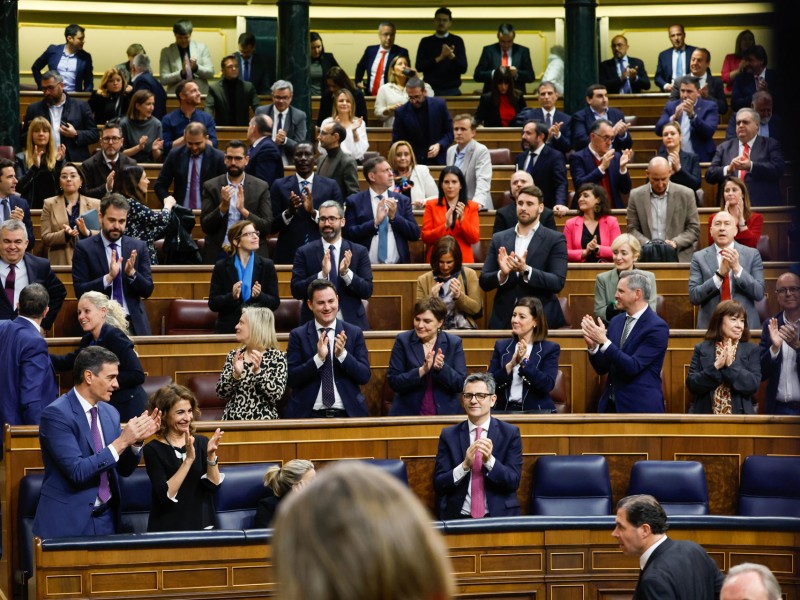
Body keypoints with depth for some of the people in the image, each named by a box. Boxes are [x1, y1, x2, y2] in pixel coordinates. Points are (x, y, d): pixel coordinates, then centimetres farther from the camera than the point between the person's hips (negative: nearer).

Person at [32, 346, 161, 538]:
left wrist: (137, 441, -6)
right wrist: (122, 441, -23)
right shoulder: (57, 414, -15)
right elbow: (77, 471, -22)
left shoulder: (110, 413, 8)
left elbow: (123, 469, 13)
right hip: (67, 522, -6)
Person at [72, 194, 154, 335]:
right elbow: (80, 291, -5)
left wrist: (132, 273, -12)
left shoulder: (138, 247, 9)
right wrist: (108, 277, -18)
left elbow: (147, 291, 7)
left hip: (134, 324, 2)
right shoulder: (84, 248, 2)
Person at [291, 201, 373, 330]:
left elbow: (367, 291, -1)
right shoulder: (304, 252, 2)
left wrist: (346, 273, -18)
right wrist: (322, 274, -21)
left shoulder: (359, 252, 4)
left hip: (351, 323, 1)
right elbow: (296, 291, -6)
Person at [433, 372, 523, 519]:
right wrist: (465, 465, -14)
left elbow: (513, 482, 0)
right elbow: (438, 485, 3)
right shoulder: (448, 435, 9)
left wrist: (490, 460, -18)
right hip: (457, 517, 0)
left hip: (498, 516, 0)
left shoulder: (510, 433, 7)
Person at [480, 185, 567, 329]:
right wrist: (502, 274, -14)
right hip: (503, 319, 2)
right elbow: (484, 282, 7)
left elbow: (558, 283, -9)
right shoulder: (499, 239, 10)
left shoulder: (555, 240, 0)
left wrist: (526, 270, -21)